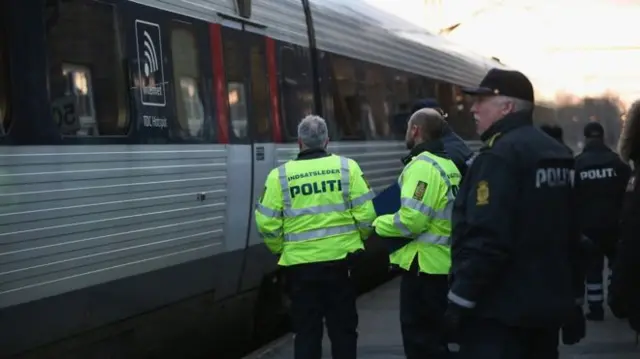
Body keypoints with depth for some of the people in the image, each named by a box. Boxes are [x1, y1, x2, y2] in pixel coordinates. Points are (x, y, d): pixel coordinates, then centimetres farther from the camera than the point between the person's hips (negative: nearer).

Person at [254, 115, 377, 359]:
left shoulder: (280, 175, -3)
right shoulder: (347, 167, -3)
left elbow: (268, 223, -4)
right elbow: (365, 214, -5)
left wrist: (281, 249, 14)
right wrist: (358, 238, 15)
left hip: (300, 263, 0)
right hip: (341, 258, 0)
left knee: (306, 330, 9)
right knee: (343, 327, 12)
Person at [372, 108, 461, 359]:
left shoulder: (422, 166, -17)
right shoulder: (449, 165, 14)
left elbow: (411, 219, -24)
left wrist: (380, 224, -7)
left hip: (424, 264, -10)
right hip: (443, 263, 10)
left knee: (420, 339, -3)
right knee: (435, 337, 18)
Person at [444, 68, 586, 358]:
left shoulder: (500, 156, -16)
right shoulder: (557, 154, 12)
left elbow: (486, 239, -24)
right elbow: (571, 234, 16)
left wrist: (460, 300, -18)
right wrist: (574, 299, 21)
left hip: (500, 310, -9)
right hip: (547, 305, 9)